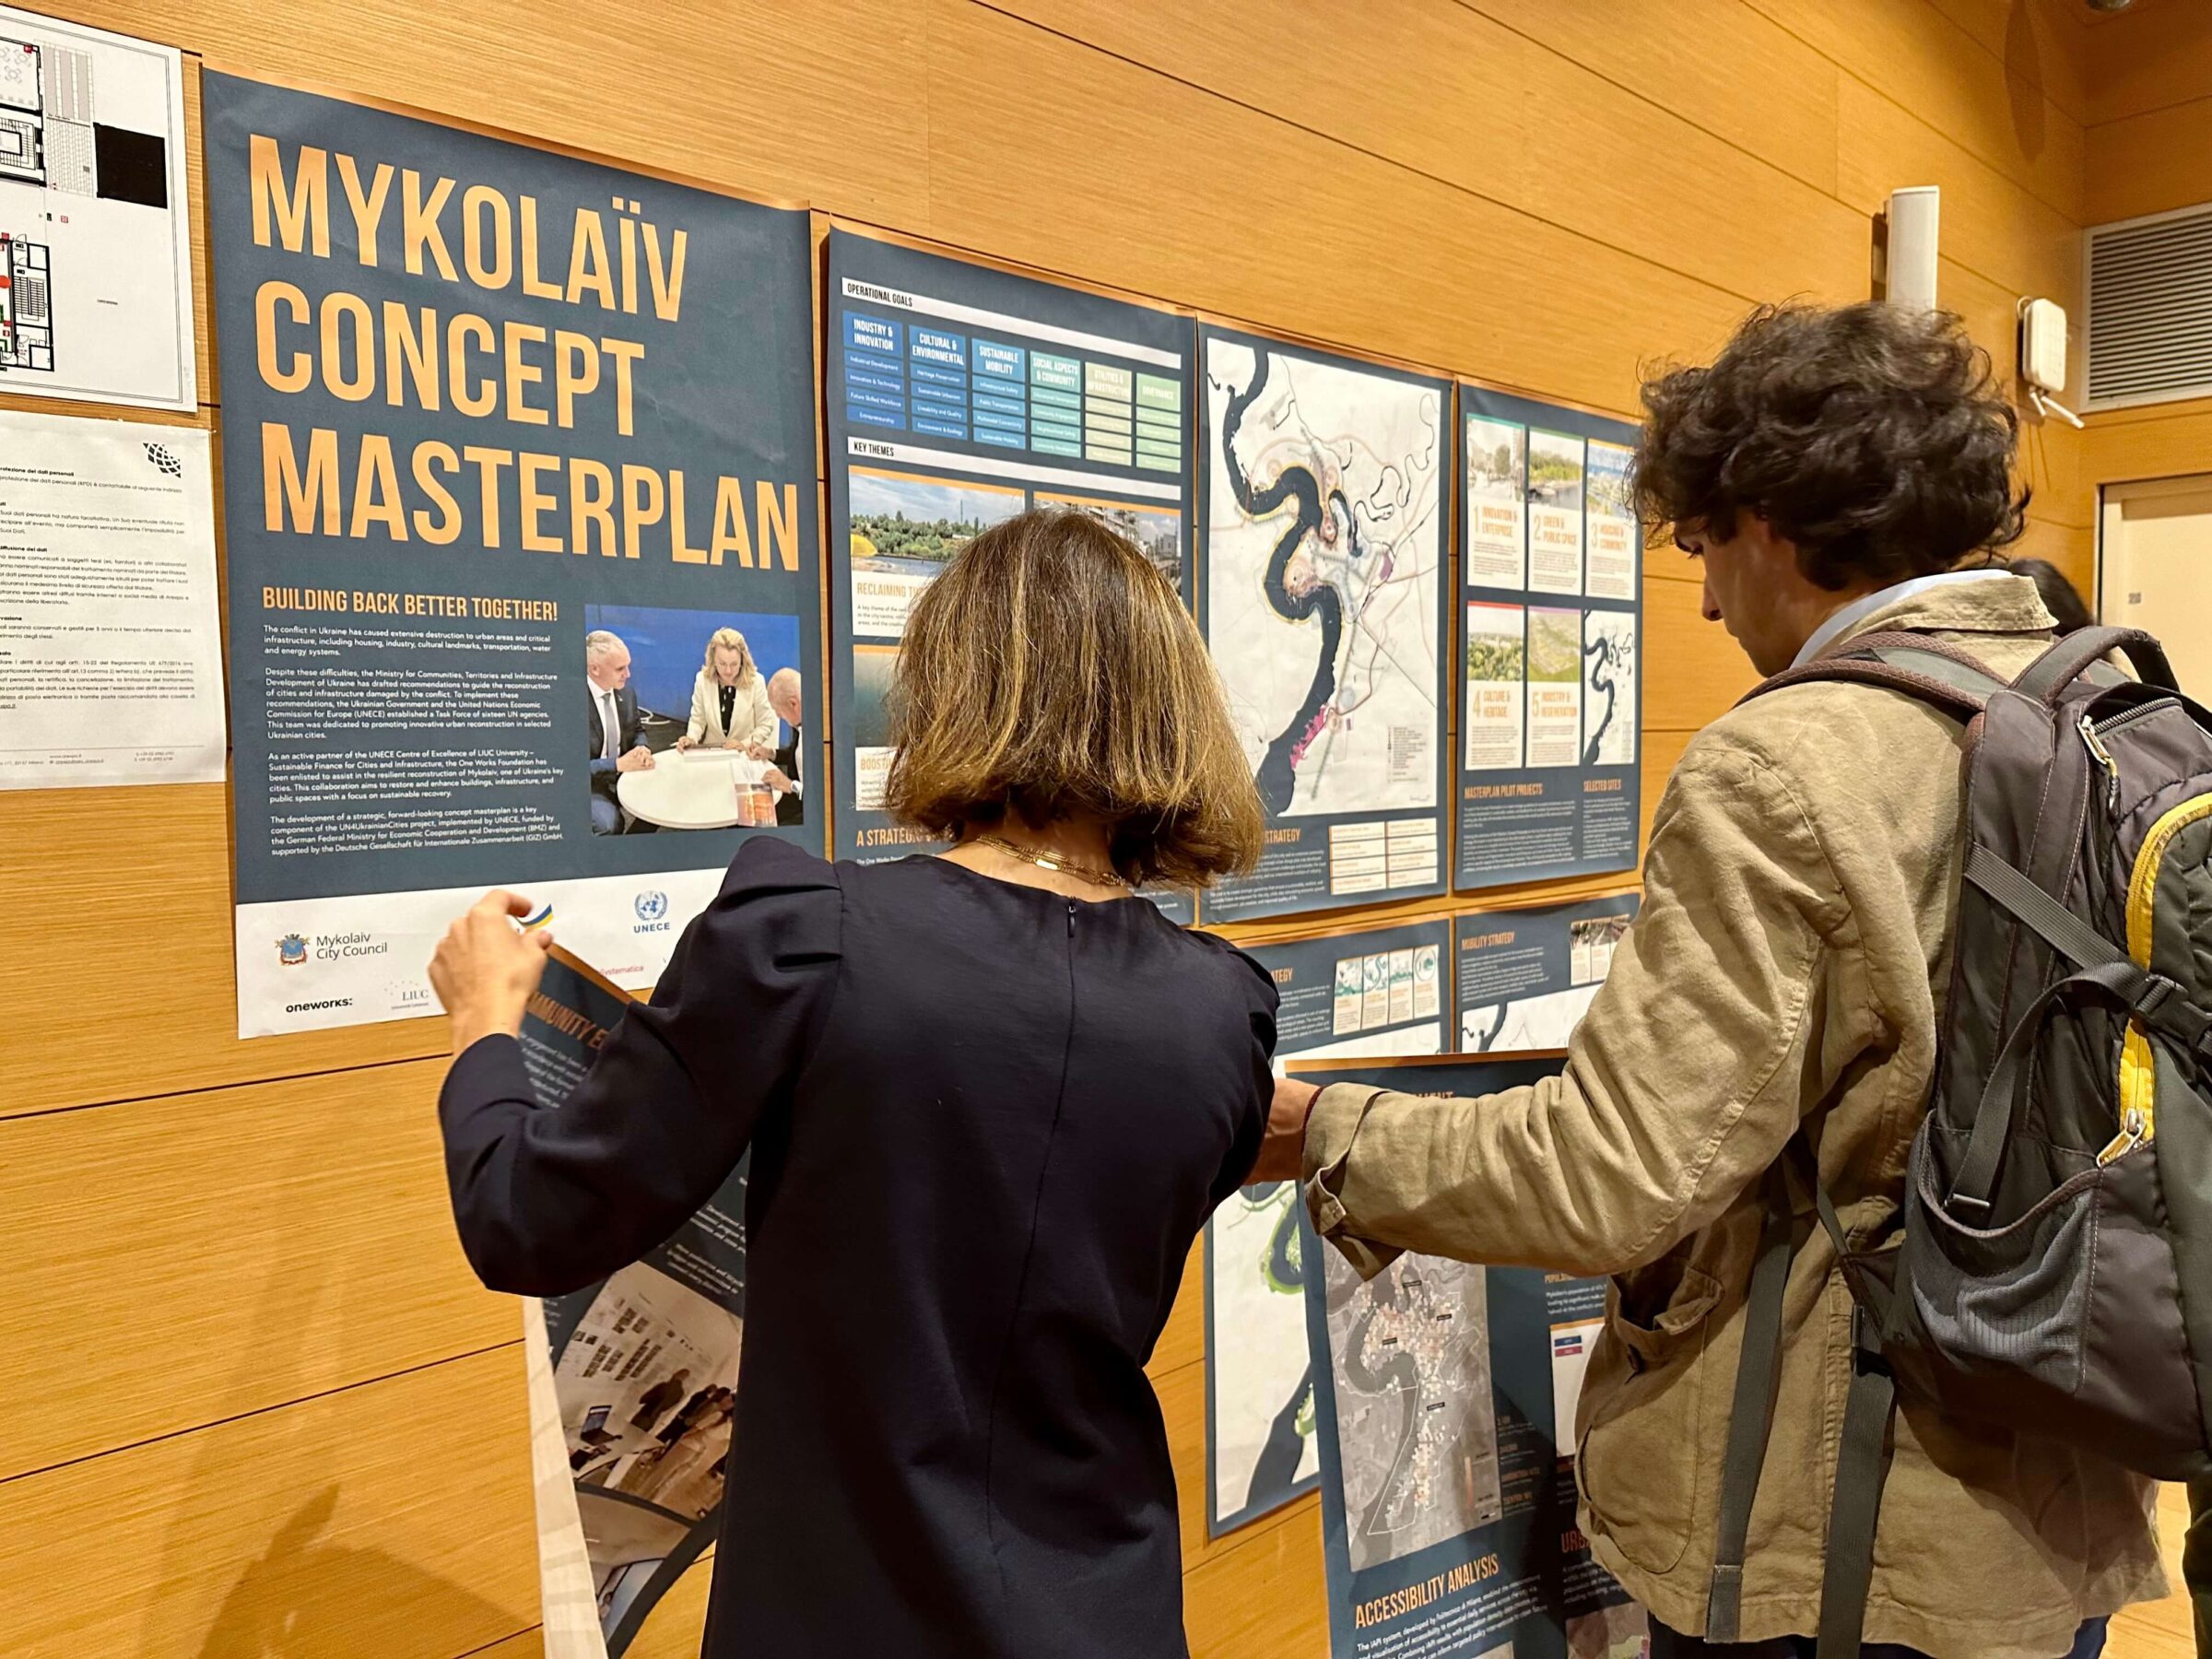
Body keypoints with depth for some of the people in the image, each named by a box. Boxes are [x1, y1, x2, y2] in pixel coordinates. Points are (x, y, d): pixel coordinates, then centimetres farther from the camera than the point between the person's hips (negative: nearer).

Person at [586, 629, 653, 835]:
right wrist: (619, 764, -26)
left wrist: (641, 750, -9)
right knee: (608, 822, -31)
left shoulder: (626, 693, 0)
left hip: (621, 774, 6)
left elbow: (636, 732, 16)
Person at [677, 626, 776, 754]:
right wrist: (691, 739, -12)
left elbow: (766, 725, -1)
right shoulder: (702, 680, -5)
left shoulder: (755, 681, -10)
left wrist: (745, 744, -14)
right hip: (711, 752, 0)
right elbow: (698, 720, 6)